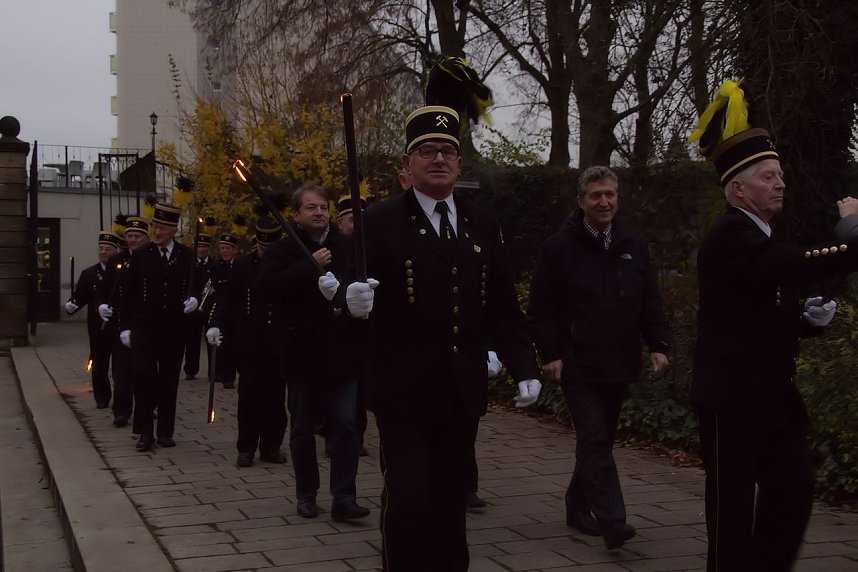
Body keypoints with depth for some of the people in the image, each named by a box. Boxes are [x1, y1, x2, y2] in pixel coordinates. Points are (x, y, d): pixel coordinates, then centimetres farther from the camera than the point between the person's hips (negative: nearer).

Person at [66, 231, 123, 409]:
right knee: (99, 365, 7)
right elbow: (79, 297, 1)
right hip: (98, 327, 2)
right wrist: (71, 306, -18)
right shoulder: (88, 274, 7)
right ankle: (102, 398, 18)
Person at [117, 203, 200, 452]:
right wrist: (125, 327, -3)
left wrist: (193, 299, -10)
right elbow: (128, 293, 1)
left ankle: (166, 431, 16)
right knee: (144, 377, -8)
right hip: (144, 328, -1)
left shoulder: (186, 256, 5)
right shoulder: (140, 256, 2)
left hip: (174, 330, 2)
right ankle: (145, 432, 1)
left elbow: (196, 284, 13)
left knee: (169, 380, 6)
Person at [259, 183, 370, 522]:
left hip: (342, 353, 1)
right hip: (302, 353, -1)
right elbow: (269, 285, -17)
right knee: (302, 429, 9)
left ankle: (344, 498, 1)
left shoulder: (348, 247, 4)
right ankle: (306, 495, 22)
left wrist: (347, 299, -8)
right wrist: (311, 266, -19)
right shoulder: (282, 251, -1)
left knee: (345, 425, -3)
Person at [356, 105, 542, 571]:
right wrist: (355, 301, -32)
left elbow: (503, 308, 12)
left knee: (450, 500, 11)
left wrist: (524, 367, 5)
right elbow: (356, 287, -9)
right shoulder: (381, 222, -3)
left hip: (462, 393, 4)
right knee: (407, 498, -7)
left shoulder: (482, 227, 11)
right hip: (404, 391, -4)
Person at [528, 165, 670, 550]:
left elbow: (650, 305, 13)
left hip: (618, 367, 6)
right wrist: (550, 354, -12)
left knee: (599, 441, 14)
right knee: (595, 442, -11)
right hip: (578, 366, -5)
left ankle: (578, 507, 29)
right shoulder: (559, 247, -3)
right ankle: (612, 523, -14)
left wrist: (658, 345, 1)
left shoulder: (633, 249, 12)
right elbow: (541, 309, -5)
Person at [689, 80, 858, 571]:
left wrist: (812, 316, 1)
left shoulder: (762, 238, 15)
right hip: (733, 394, -9)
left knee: (794, 487, 11)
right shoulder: (730, 237, -16)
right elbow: (794, 266, -35)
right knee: (733, 501, 0)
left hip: (772, 392, 9)